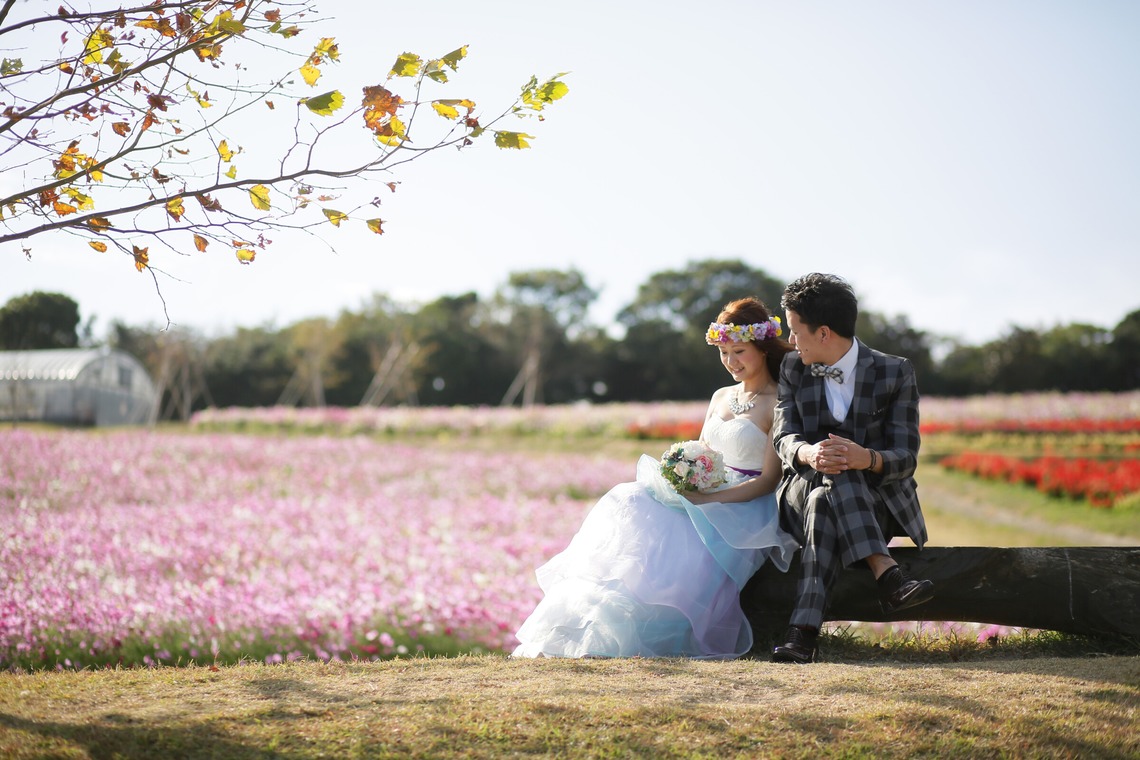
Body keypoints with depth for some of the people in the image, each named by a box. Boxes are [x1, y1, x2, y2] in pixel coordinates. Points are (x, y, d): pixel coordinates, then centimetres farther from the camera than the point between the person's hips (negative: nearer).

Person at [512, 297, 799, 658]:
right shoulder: (721, 397, 20)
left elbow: (768, 481, -11)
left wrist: (708, 499, -21)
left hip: (744, 510, -6)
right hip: (702, 500, 7)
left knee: (671, 536, -34)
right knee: (628, 505, -20)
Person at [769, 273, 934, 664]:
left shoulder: (895, 373, -3)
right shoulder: (792, 369, 7)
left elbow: (905, 458, -10)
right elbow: (784, 438, -7)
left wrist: (867, 459, -36)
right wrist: (807, 454, -34)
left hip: (878, 504, -1)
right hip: (803, 493, 1)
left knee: (825, 505, -36)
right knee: (832, 477, -35)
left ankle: (804, 628, -46)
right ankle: (887, 574, -46)